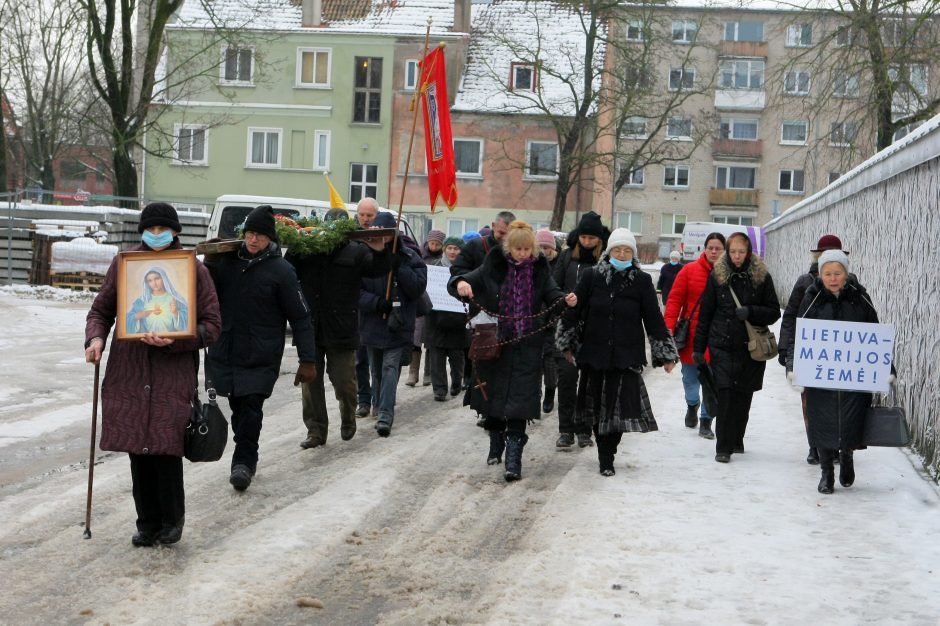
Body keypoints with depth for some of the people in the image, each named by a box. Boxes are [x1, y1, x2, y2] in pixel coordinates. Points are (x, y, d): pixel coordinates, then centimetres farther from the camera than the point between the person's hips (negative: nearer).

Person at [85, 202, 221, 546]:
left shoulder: (194, 269, 1)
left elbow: (211, 325, 0)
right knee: (138, 450, 5)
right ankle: (148, 523, 20)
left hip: (174, 374, -2)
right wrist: (95, 338, -6)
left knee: (166, 447, -5)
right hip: (129, 372, 3)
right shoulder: (124, 264, 8)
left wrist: (174, 341, -15)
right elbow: (101, 310, 15)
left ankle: (171, 520, 16)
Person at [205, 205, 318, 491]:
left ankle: (243, 461, 2)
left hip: (261, 357, -4)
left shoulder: (281, 270, -6)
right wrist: (208, 264, -4)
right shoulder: (227, 260, 7)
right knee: (238, 408, 10)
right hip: (225, 352, 4)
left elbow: (300, 317, -5)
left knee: (251, 409, -10)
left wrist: (308, 360, -9)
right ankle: (245, 461, 24)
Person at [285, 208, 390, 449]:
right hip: (310, 329, 2)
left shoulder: (356, 252, 1)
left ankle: (348, 420, 31)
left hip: (341, 330, -2)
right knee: (310, 382, 5)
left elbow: (378, 270, -5)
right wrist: (291, 249, -8)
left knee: (343, 380, 4)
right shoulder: (306, 250, 6)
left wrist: (379, 252, -24)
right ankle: (316, 431, 14)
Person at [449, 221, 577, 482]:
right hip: (493, 343, 1)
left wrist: (566, 301, -22)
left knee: (519, 400, -7)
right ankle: (496, 443, 35)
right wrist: (461, 283, -27)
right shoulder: (493, 267, 0)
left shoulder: (540, 269, 3)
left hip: (526, 346, -1)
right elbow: (466, 281, -3)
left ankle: (513, 459, -6)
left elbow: (552, 296, 1)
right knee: (494, 394, 11)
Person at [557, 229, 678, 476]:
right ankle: (605, 454, 24)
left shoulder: (641, 281, -1)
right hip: (594, 353, 1)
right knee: (597, 406, 8)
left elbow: (654, 319, 1)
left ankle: (606, 458, 3)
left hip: (627, 356, -1)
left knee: (619, 407, -6)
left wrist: (666, 354, 1)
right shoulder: (592, 277, 0)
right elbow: (574, 311, 7)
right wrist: (568, 344, 11)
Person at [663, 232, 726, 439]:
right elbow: (674, 300, -3)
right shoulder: (689, 271, -2)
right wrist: (669, 329, -11)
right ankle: (692, 405, 44)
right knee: (690, 379, 15)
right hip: (690, 336, 1)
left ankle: (706, 421, 14)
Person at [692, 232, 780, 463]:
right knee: (725, 394, -11)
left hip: (751, 347, 1)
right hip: (722, 346, -1)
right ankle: (723, 447, -8)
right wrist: (699, 348, 5)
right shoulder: (717, 275, 4)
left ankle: (737, 439, 25)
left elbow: (774, 312, 5)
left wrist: (750, 312, -14)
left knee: (743, 396, 7)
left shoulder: (761, 276, 3)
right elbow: (705, 313, 7)